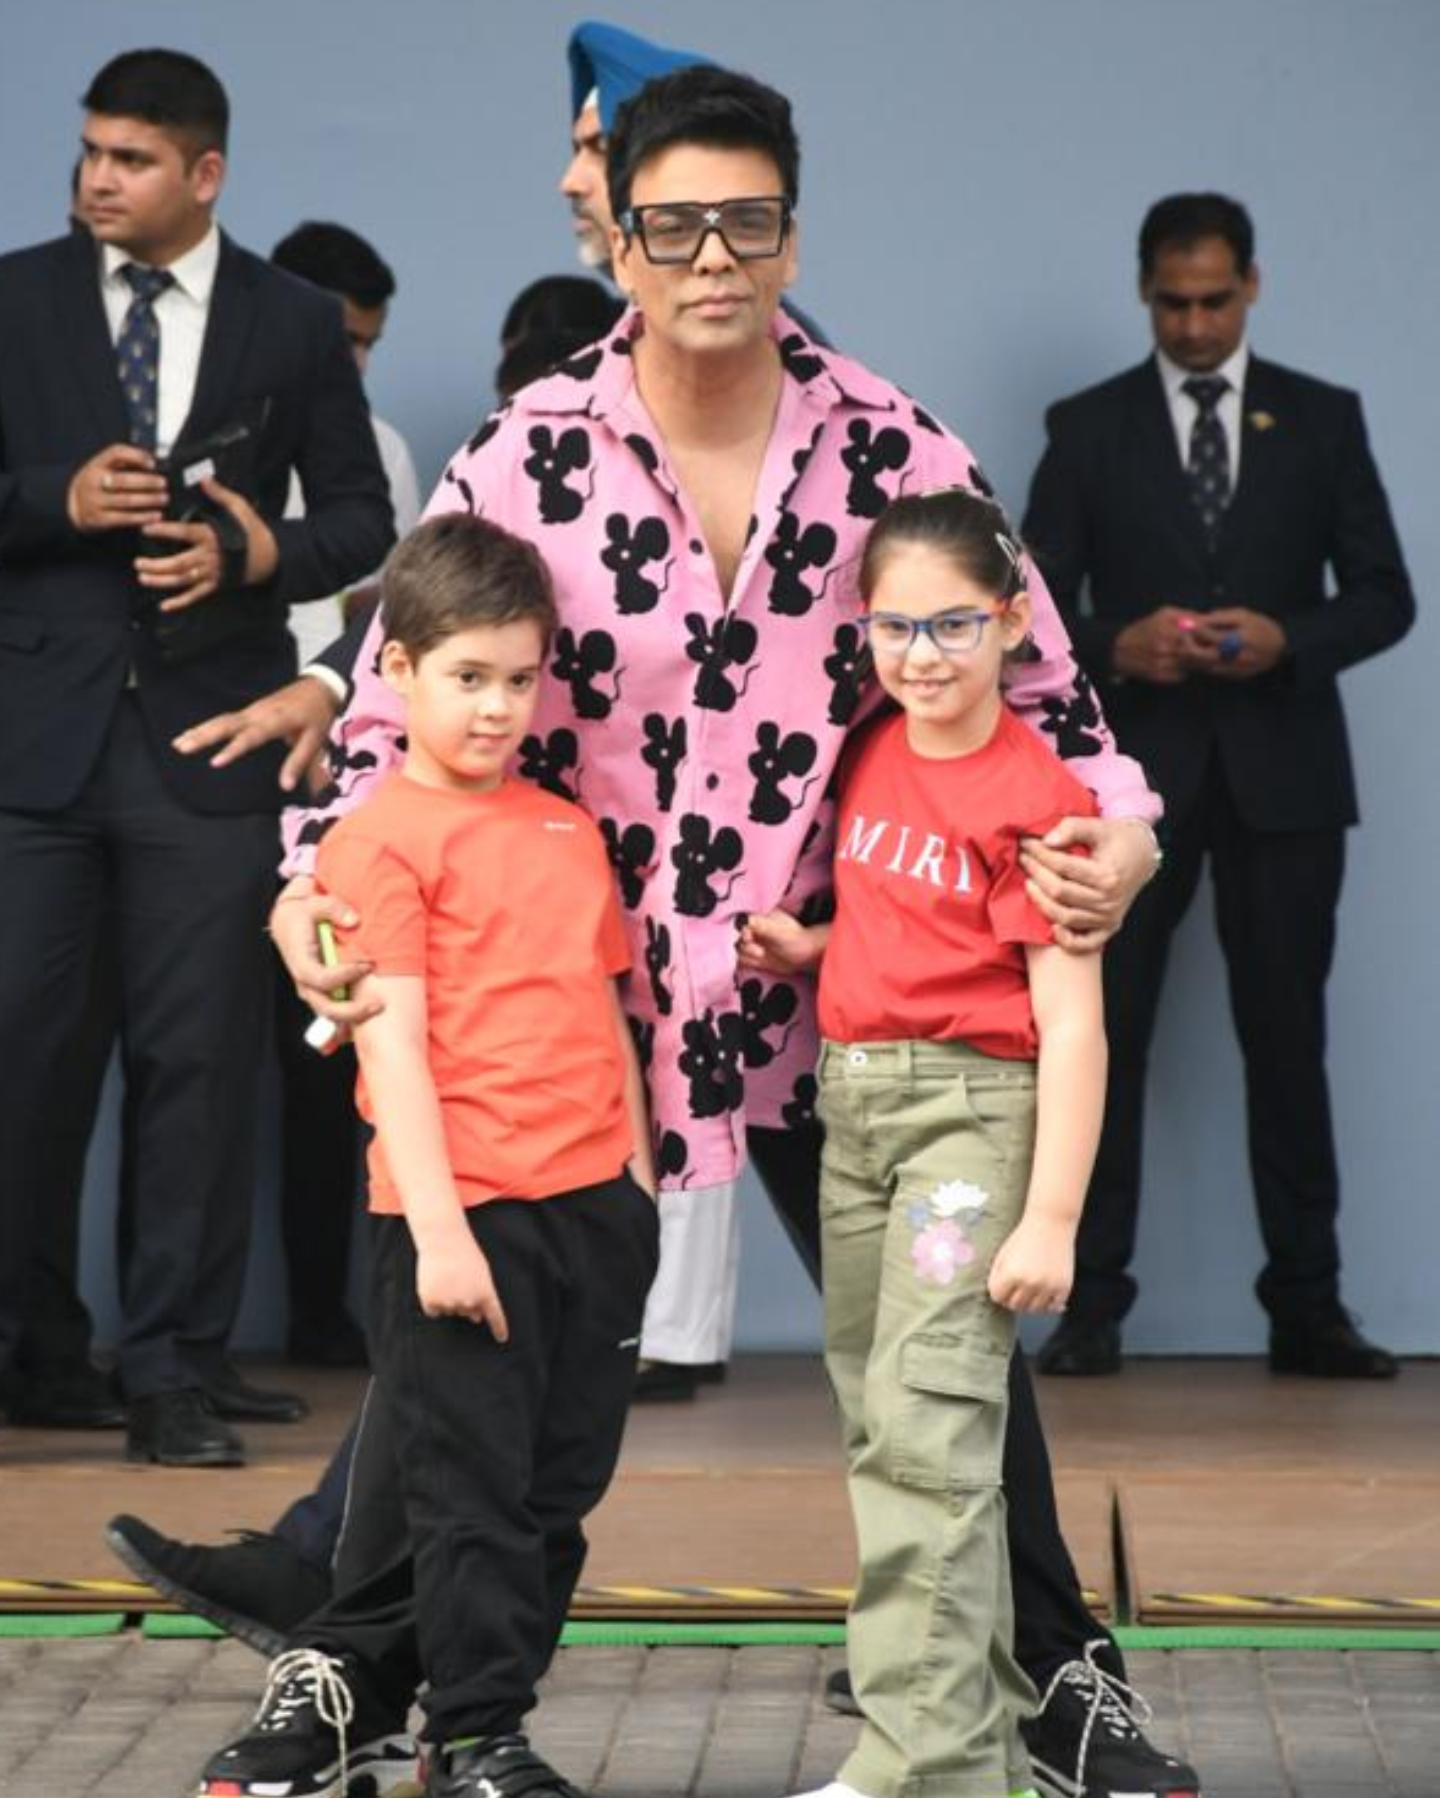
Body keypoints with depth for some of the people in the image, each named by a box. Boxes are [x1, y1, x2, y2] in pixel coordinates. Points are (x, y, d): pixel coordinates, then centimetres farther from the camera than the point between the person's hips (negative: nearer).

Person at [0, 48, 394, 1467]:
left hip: (207, 737, 0)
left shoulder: (293, 325, 6)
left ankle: (176, 1368, 10)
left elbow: (360, 518, 9)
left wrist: (259, 554, -10)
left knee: (196, 1057, 2)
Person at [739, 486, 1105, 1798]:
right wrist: (812, 947, 7)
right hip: (854, 1105, 8)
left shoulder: (1034, 796, -12)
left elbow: (1072, 1018, -14)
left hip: (972, 1109, -8)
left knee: (924, 1429, -16)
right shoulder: (872, 754, 10)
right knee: (883, 1428, 12)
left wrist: (1052, 1216, -19)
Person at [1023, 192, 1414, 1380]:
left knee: (1288, 1038, 3)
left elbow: (1383, 597, 5)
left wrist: (1288, 641, -13)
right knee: (1102, 1035, -3)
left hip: (1282, 776, 1)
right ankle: (1092, 1302, 1)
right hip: (1135, 770, 0)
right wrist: (1117, 645, -16)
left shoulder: (1323, 421, 8)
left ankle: (1308, 1306, 7)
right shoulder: (1090, 429, 6)